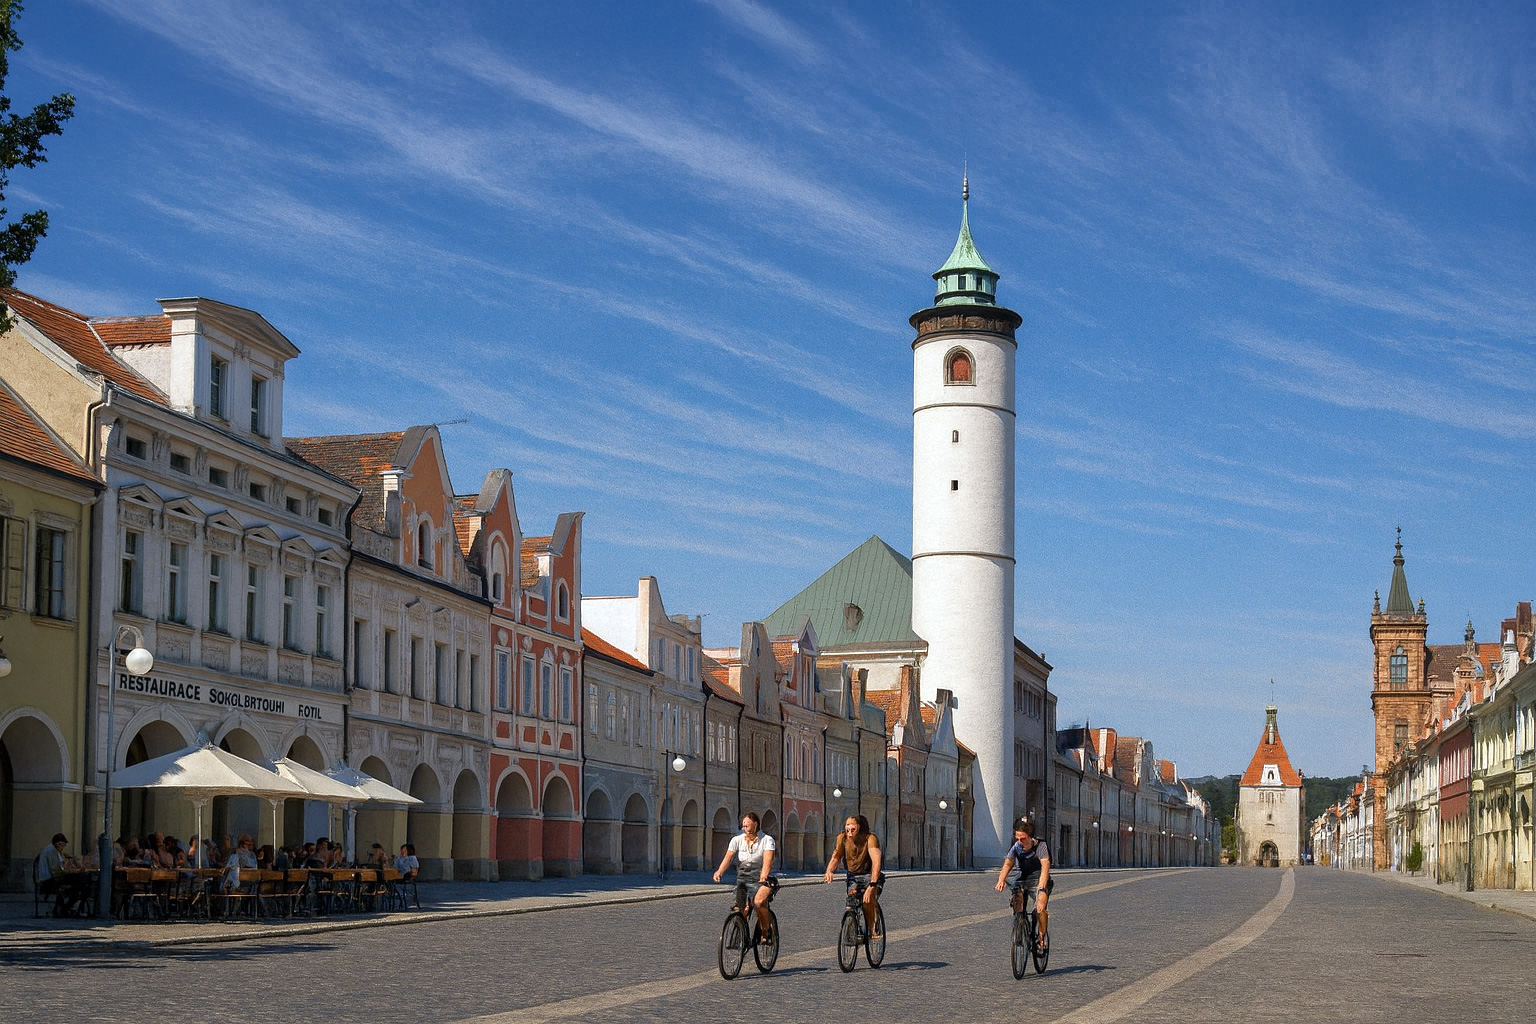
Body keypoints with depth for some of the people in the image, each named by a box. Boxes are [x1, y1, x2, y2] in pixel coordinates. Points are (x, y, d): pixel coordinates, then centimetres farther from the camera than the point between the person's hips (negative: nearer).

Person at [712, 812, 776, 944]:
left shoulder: (767, 840, -5)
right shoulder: (737, 840, 3)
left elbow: (767, 860, -20)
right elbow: (728, 857, -11)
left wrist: (763, 877, -38)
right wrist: (719, 871, -31)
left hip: (760, 880, -3)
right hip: (742, 880, 3)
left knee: (759, 901, -31)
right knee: (742, 910, -13)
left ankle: (766, 930, -10)